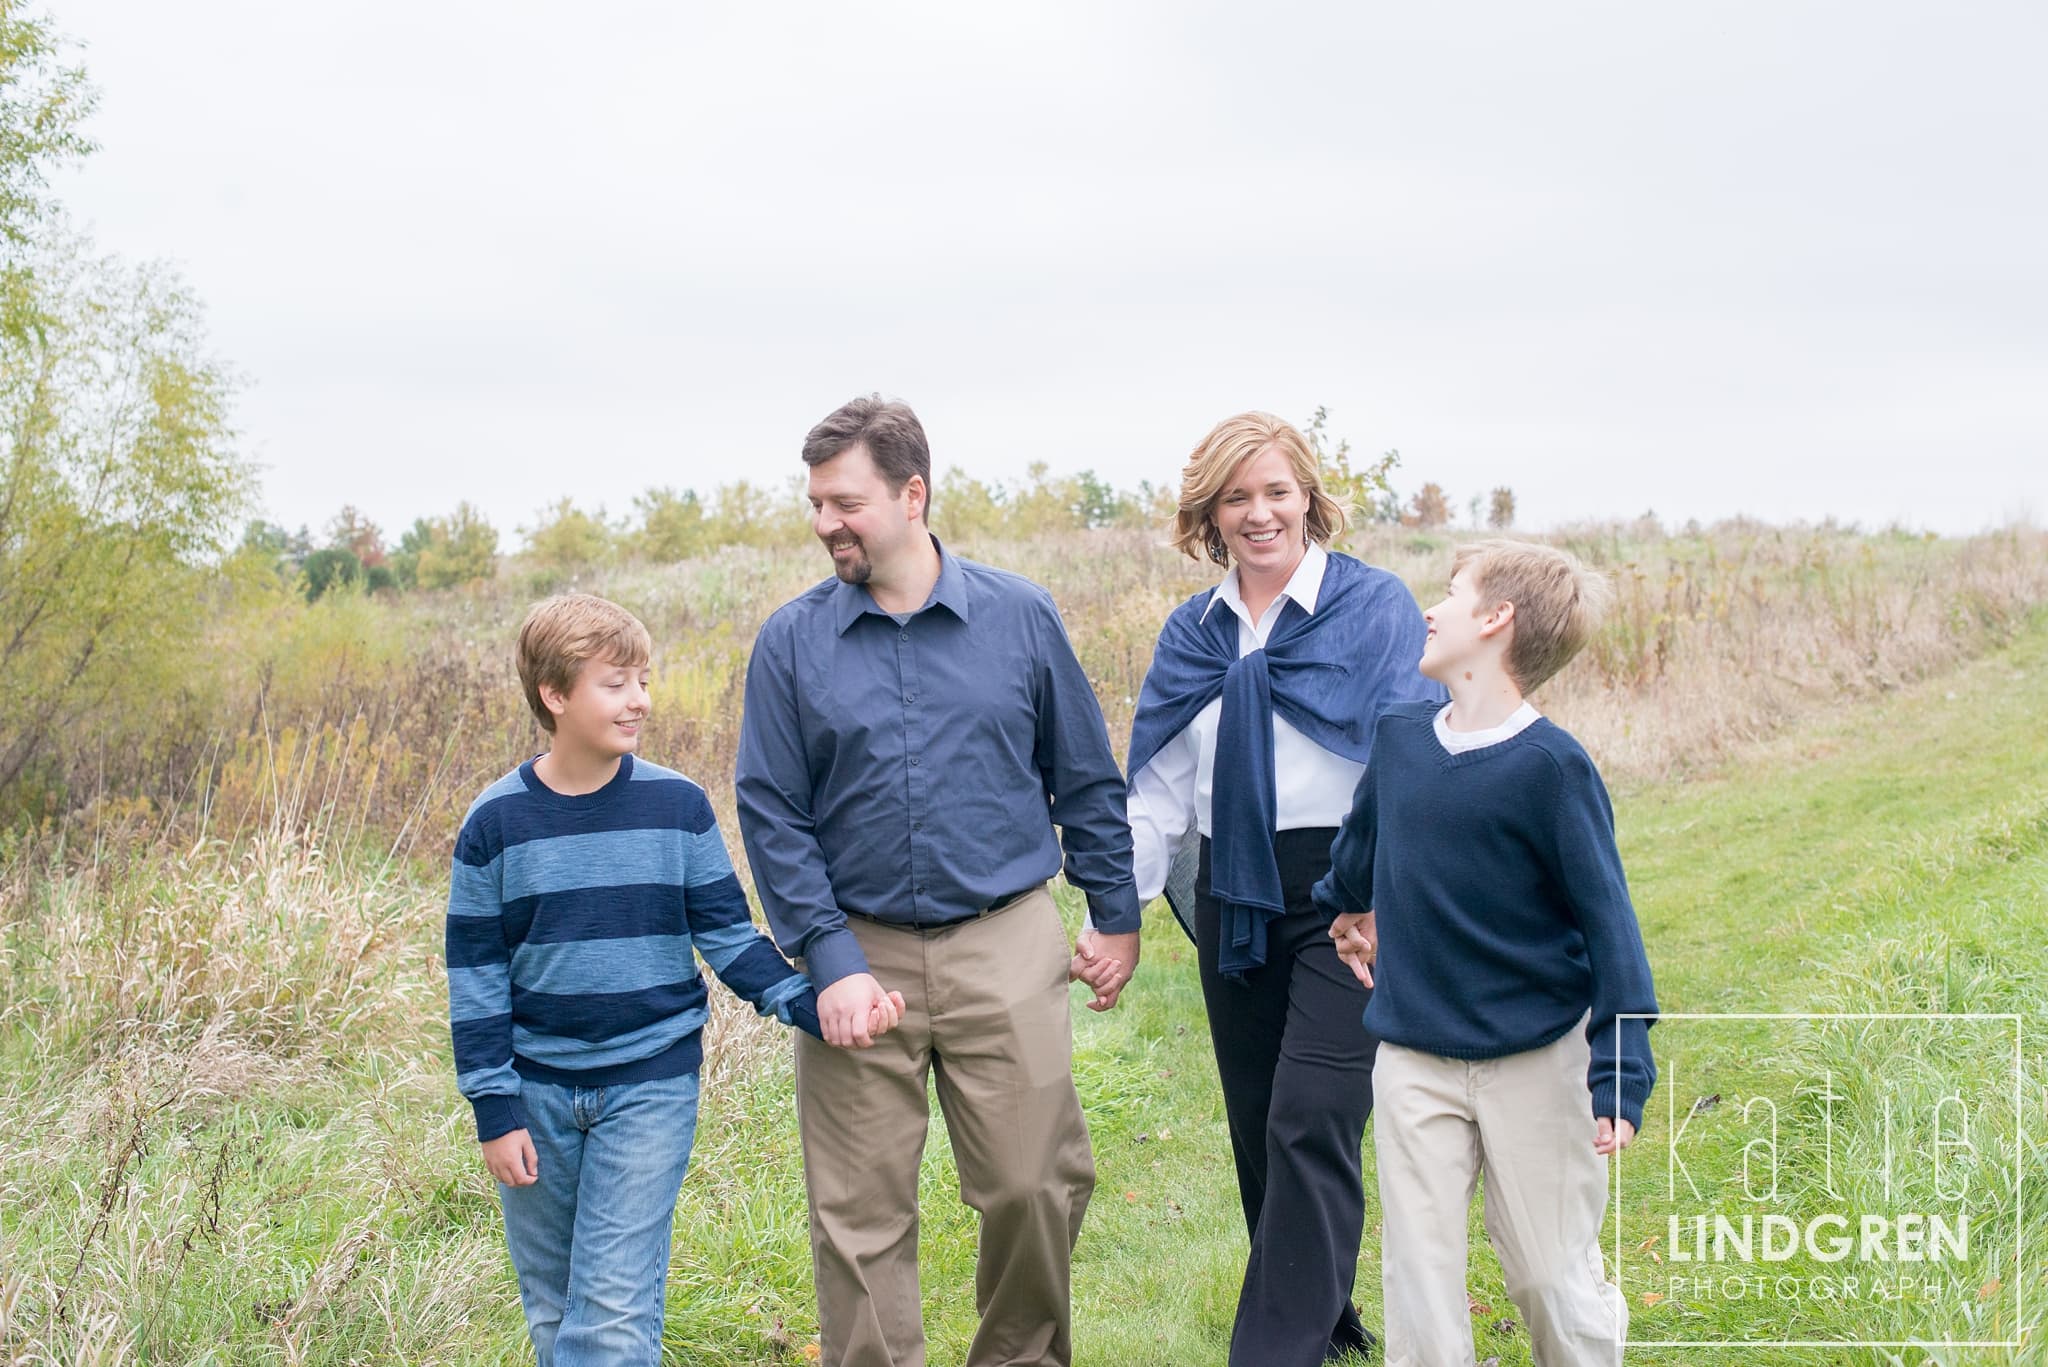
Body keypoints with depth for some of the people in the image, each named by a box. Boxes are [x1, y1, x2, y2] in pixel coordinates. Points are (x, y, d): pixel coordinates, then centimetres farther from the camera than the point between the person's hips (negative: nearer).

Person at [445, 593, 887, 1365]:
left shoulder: (677, 807, -3)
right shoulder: (495, 823, -4)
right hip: (536, 1091, 1)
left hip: (651, 1084, -1)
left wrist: (809, 1005, -12)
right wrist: (494, 1111, -3)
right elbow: (475, 975, 0)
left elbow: (727, 933, 2)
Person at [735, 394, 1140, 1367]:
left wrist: (1116, 915, 9)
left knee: (1034, 1188, 5)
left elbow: (1087, 778, 10)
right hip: (861, 951, 0)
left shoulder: (1020, 616, 1)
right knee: (860, 1214, 5)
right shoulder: (792, 641, 0)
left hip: (1006, 948, 0)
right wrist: (830, 962, -9)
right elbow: (772, 813, -1)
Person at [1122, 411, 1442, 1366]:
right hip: (1233, 902, 5)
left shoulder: (1375, 605, -4)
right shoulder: (1194, 632, 10)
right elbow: (1158, 787, 12)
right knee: (1257, 1131, 12)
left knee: (1309, 1126, -11)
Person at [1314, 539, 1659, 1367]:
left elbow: (1607, 922, -13)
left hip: (1535, 1061, -4)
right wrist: (1346, 903, 38)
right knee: (1418, 1270, 6)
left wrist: (1621, 1075, -15)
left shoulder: (1550, 765, -15)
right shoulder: (1400, 736, 1)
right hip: (1412, 1061, 4)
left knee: (1552, 1274, 7)